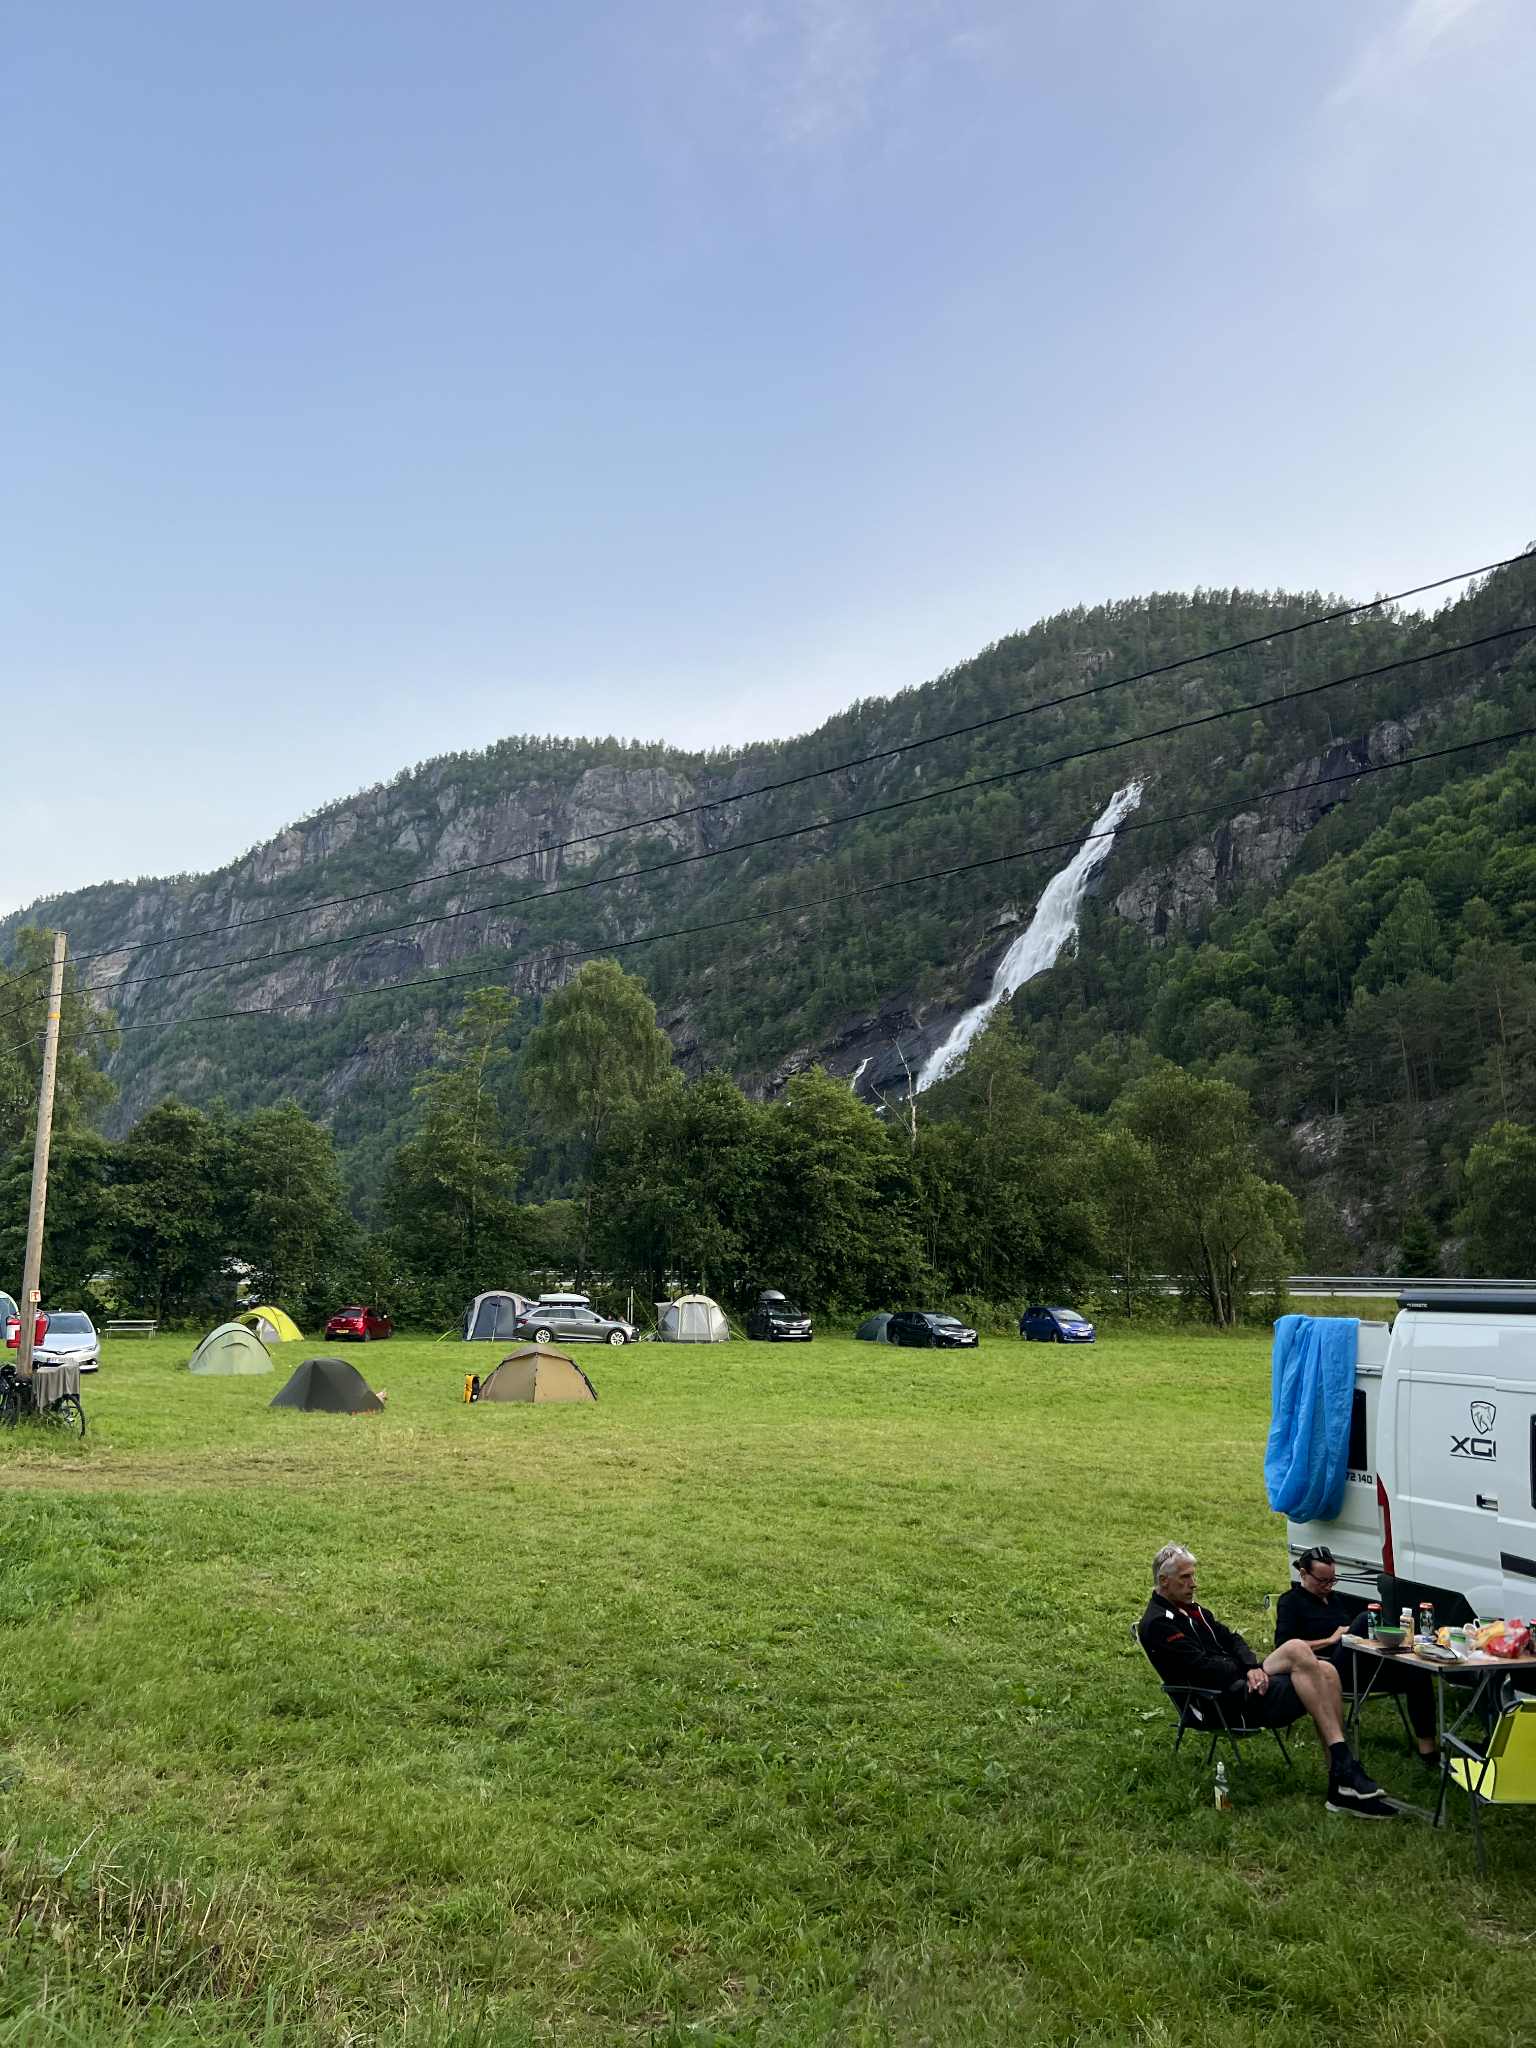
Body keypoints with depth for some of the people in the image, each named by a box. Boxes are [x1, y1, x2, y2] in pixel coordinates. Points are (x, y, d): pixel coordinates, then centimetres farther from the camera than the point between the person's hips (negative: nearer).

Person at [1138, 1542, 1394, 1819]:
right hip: (1225, 1701, -9)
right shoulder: (1157, 1624, -8)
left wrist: (1252, 1667, -8)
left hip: (1239, 1679, 9)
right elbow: (1202, 1666, -15)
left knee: (1326, 1673, -12)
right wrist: (1253, 1672, -9)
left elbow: (1230, 1639, 13)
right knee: (1297, 1650, -26)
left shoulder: (1190, 1609, 23)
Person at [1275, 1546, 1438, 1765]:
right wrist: (1331, 1639, -8)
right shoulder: (1290, 1602, 7)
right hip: (1331, 1670, -7)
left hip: (1361, 1667, 7)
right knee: (1364, 1620, -31)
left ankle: (1427, 1747, -19)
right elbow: (1284, 1646, -8)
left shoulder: (1338, 1599, 29)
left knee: (1417, 1673, -20)